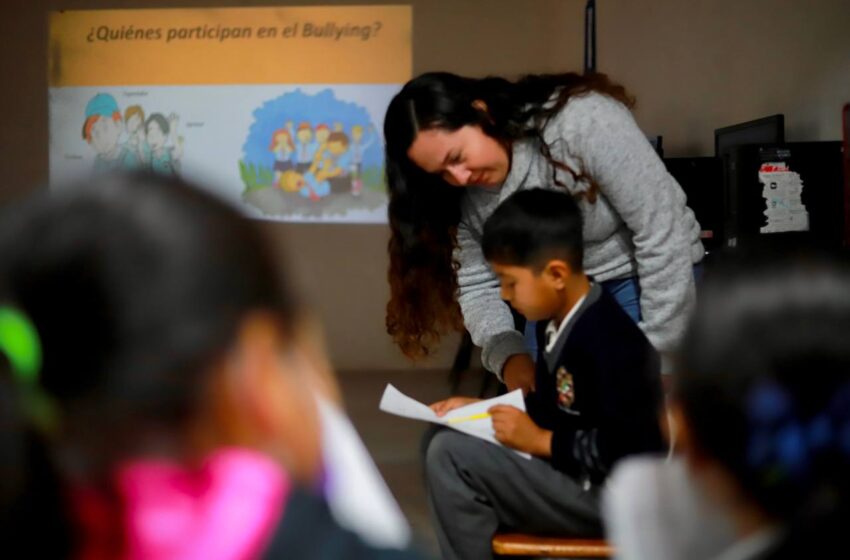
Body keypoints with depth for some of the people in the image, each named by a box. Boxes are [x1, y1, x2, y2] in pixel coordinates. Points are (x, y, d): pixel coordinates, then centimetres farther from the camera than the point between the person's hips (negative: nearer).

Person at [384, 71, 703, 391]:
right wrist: (508, 356, -22)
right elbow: (478, 286, -4)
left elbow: (662, 235, -27)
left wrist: (656, 350, -24)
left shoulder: (582, 121, -29)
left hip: (646, 278, -5)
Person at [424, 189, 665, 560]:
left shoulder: (609, 343, -24)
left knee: (451, 456, -19)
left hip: (610, 494, -11)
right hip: (573, 475, 11)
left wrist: (540, 441, -20)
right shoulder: (557, 323, 5)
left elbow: (626, 451, -27)